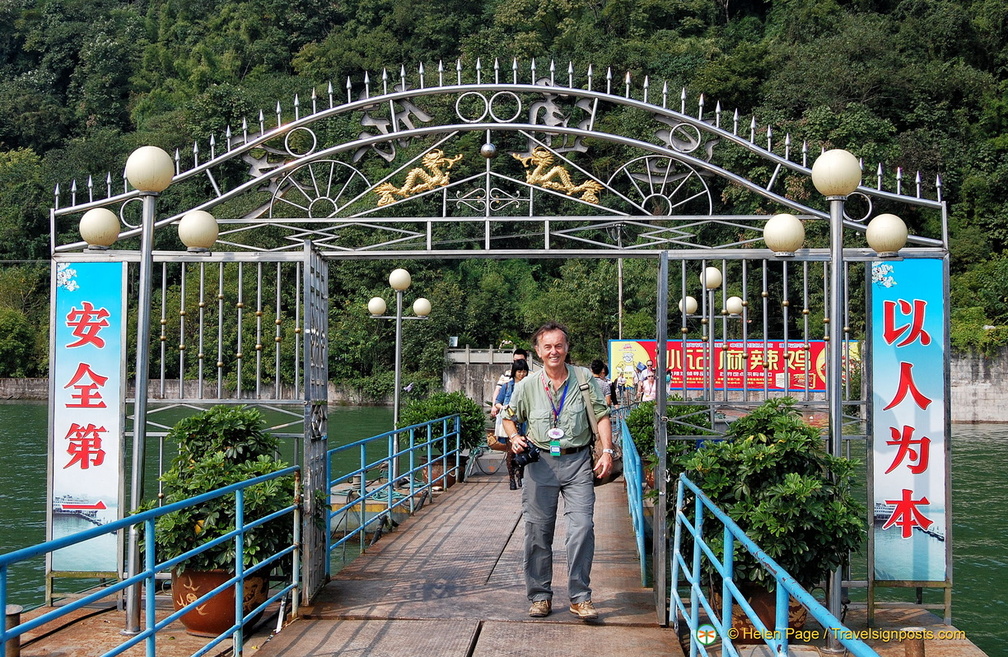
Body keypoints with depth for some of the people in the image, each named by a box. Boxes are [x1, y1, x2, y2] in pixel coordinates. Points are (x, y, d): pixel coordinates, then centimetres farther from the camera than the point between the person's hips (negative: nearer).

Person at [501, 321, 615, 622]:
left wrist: (607, 451, -7)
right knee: (537, 532, 4)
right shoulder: (528, 385, 6)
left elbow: (601, 415, 4)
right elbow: (510, 416, 19)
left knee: (582, 527, -9)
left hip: (577, 462, -1)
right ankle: (540, 595, 16)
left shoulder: (583, 378, 3)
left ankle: (580, 597, 1)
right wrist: (514, 437, -1)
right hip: (540, 462, 1)